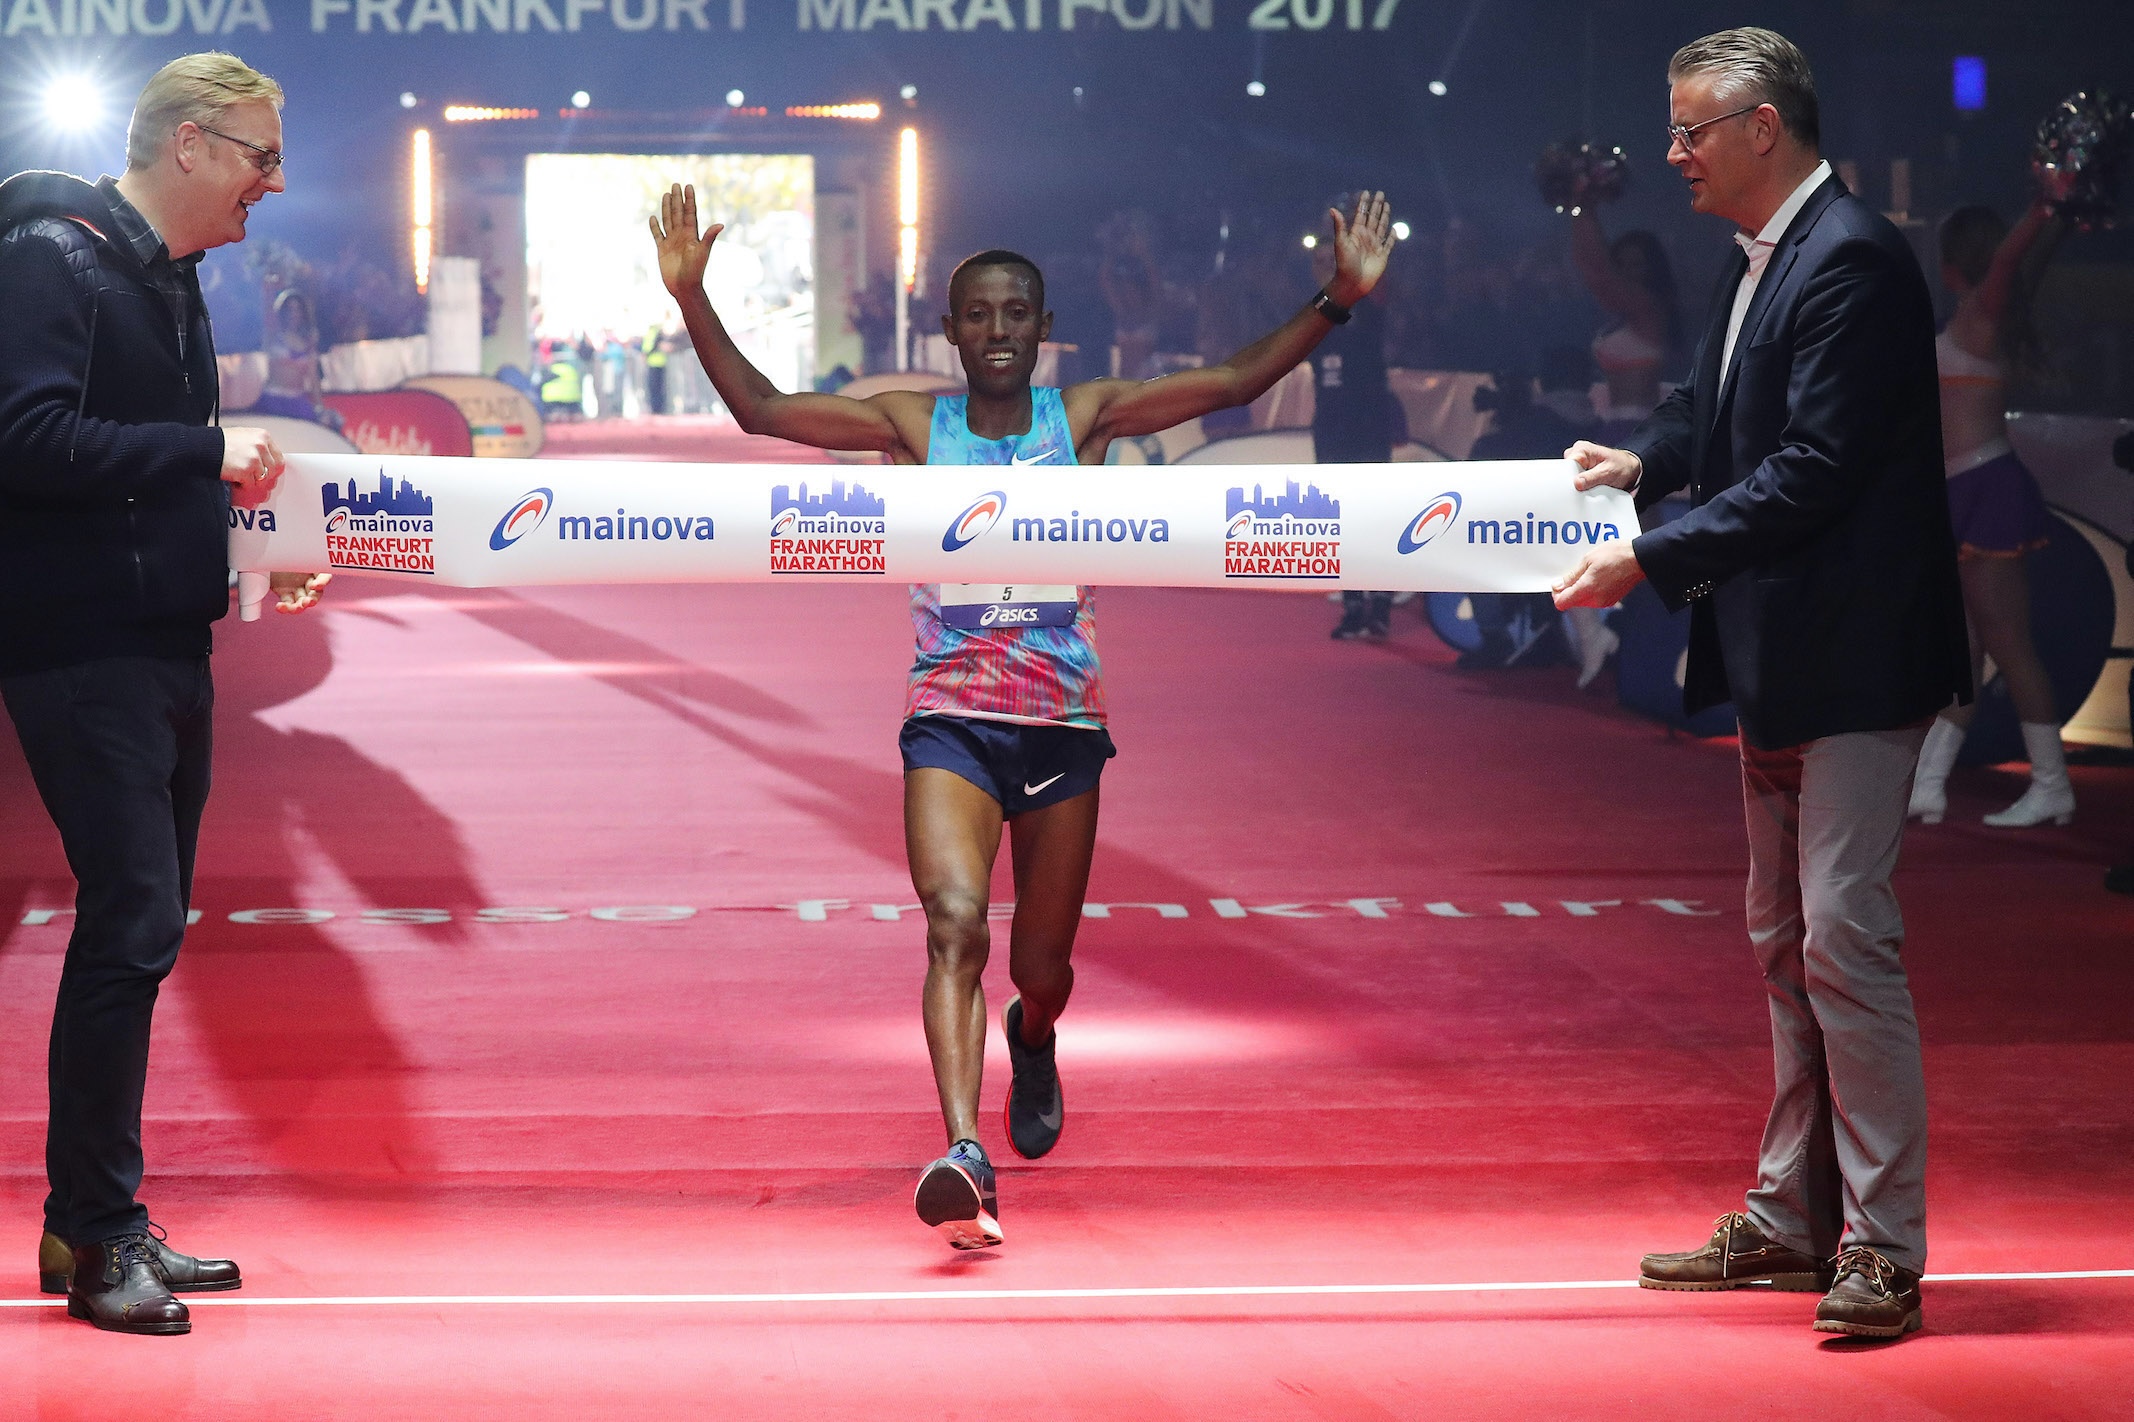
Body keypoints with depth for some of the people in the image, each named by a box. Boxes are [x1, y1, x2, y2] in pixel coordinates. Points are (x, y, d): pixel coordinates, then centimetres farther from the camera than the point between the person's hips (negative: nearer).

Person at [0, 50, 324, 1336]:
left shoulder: (166, 276, 17)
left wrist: (235, 534, 12)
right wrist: (205, 451, -19)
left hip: (165, 646, 10)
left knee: (143, 927, 11)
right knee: (132, 920, -12)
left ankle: (111, 1228, 18)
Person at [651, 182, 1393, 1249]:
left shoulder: (1085, 418, 2)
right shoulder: (912, 425, 1)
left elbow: (1236, 383, 0)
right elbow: (760, 410, -3)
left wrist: (1340, 298, -9)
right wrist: (692, 298, -14)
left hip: (1063, 722, 1)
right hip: (949, 722, -1)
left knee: (1042, 964, 11)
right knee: (956, 923, -23)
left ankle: (1032, 1040, 49)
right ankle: (964, 1156, -34)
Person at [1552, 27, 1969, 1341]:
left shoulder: (1853, 260, -18)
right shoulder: (1761, 267, 12)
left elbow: (1814, 470, -23)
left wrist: (1651, 561, -21)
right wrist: (1644, 460, 2)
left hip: (1855, 659, -11)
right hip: (1780, 661, 11)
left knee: (1845, 936, -10)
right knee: (1787, 942, 16)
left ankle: (1882, 1247, -5)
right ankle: (1793, 1219, 25)